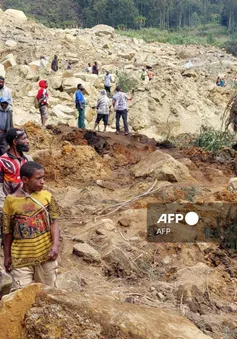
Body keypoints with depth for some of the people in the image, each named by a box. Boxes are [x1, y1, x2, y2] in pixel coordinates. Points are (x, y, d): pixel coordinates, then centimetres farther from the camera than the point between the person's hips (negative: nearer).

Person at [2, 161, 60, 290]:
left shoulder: (46, 196, -6)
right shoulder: (11, 200, -9)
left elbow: (53, 222, -2)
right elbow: (7, 231, 0)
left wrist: (55, 245, -16)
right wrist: (7, 256, 5)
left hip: (46, 254, 1)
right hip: (21, 257, -1)